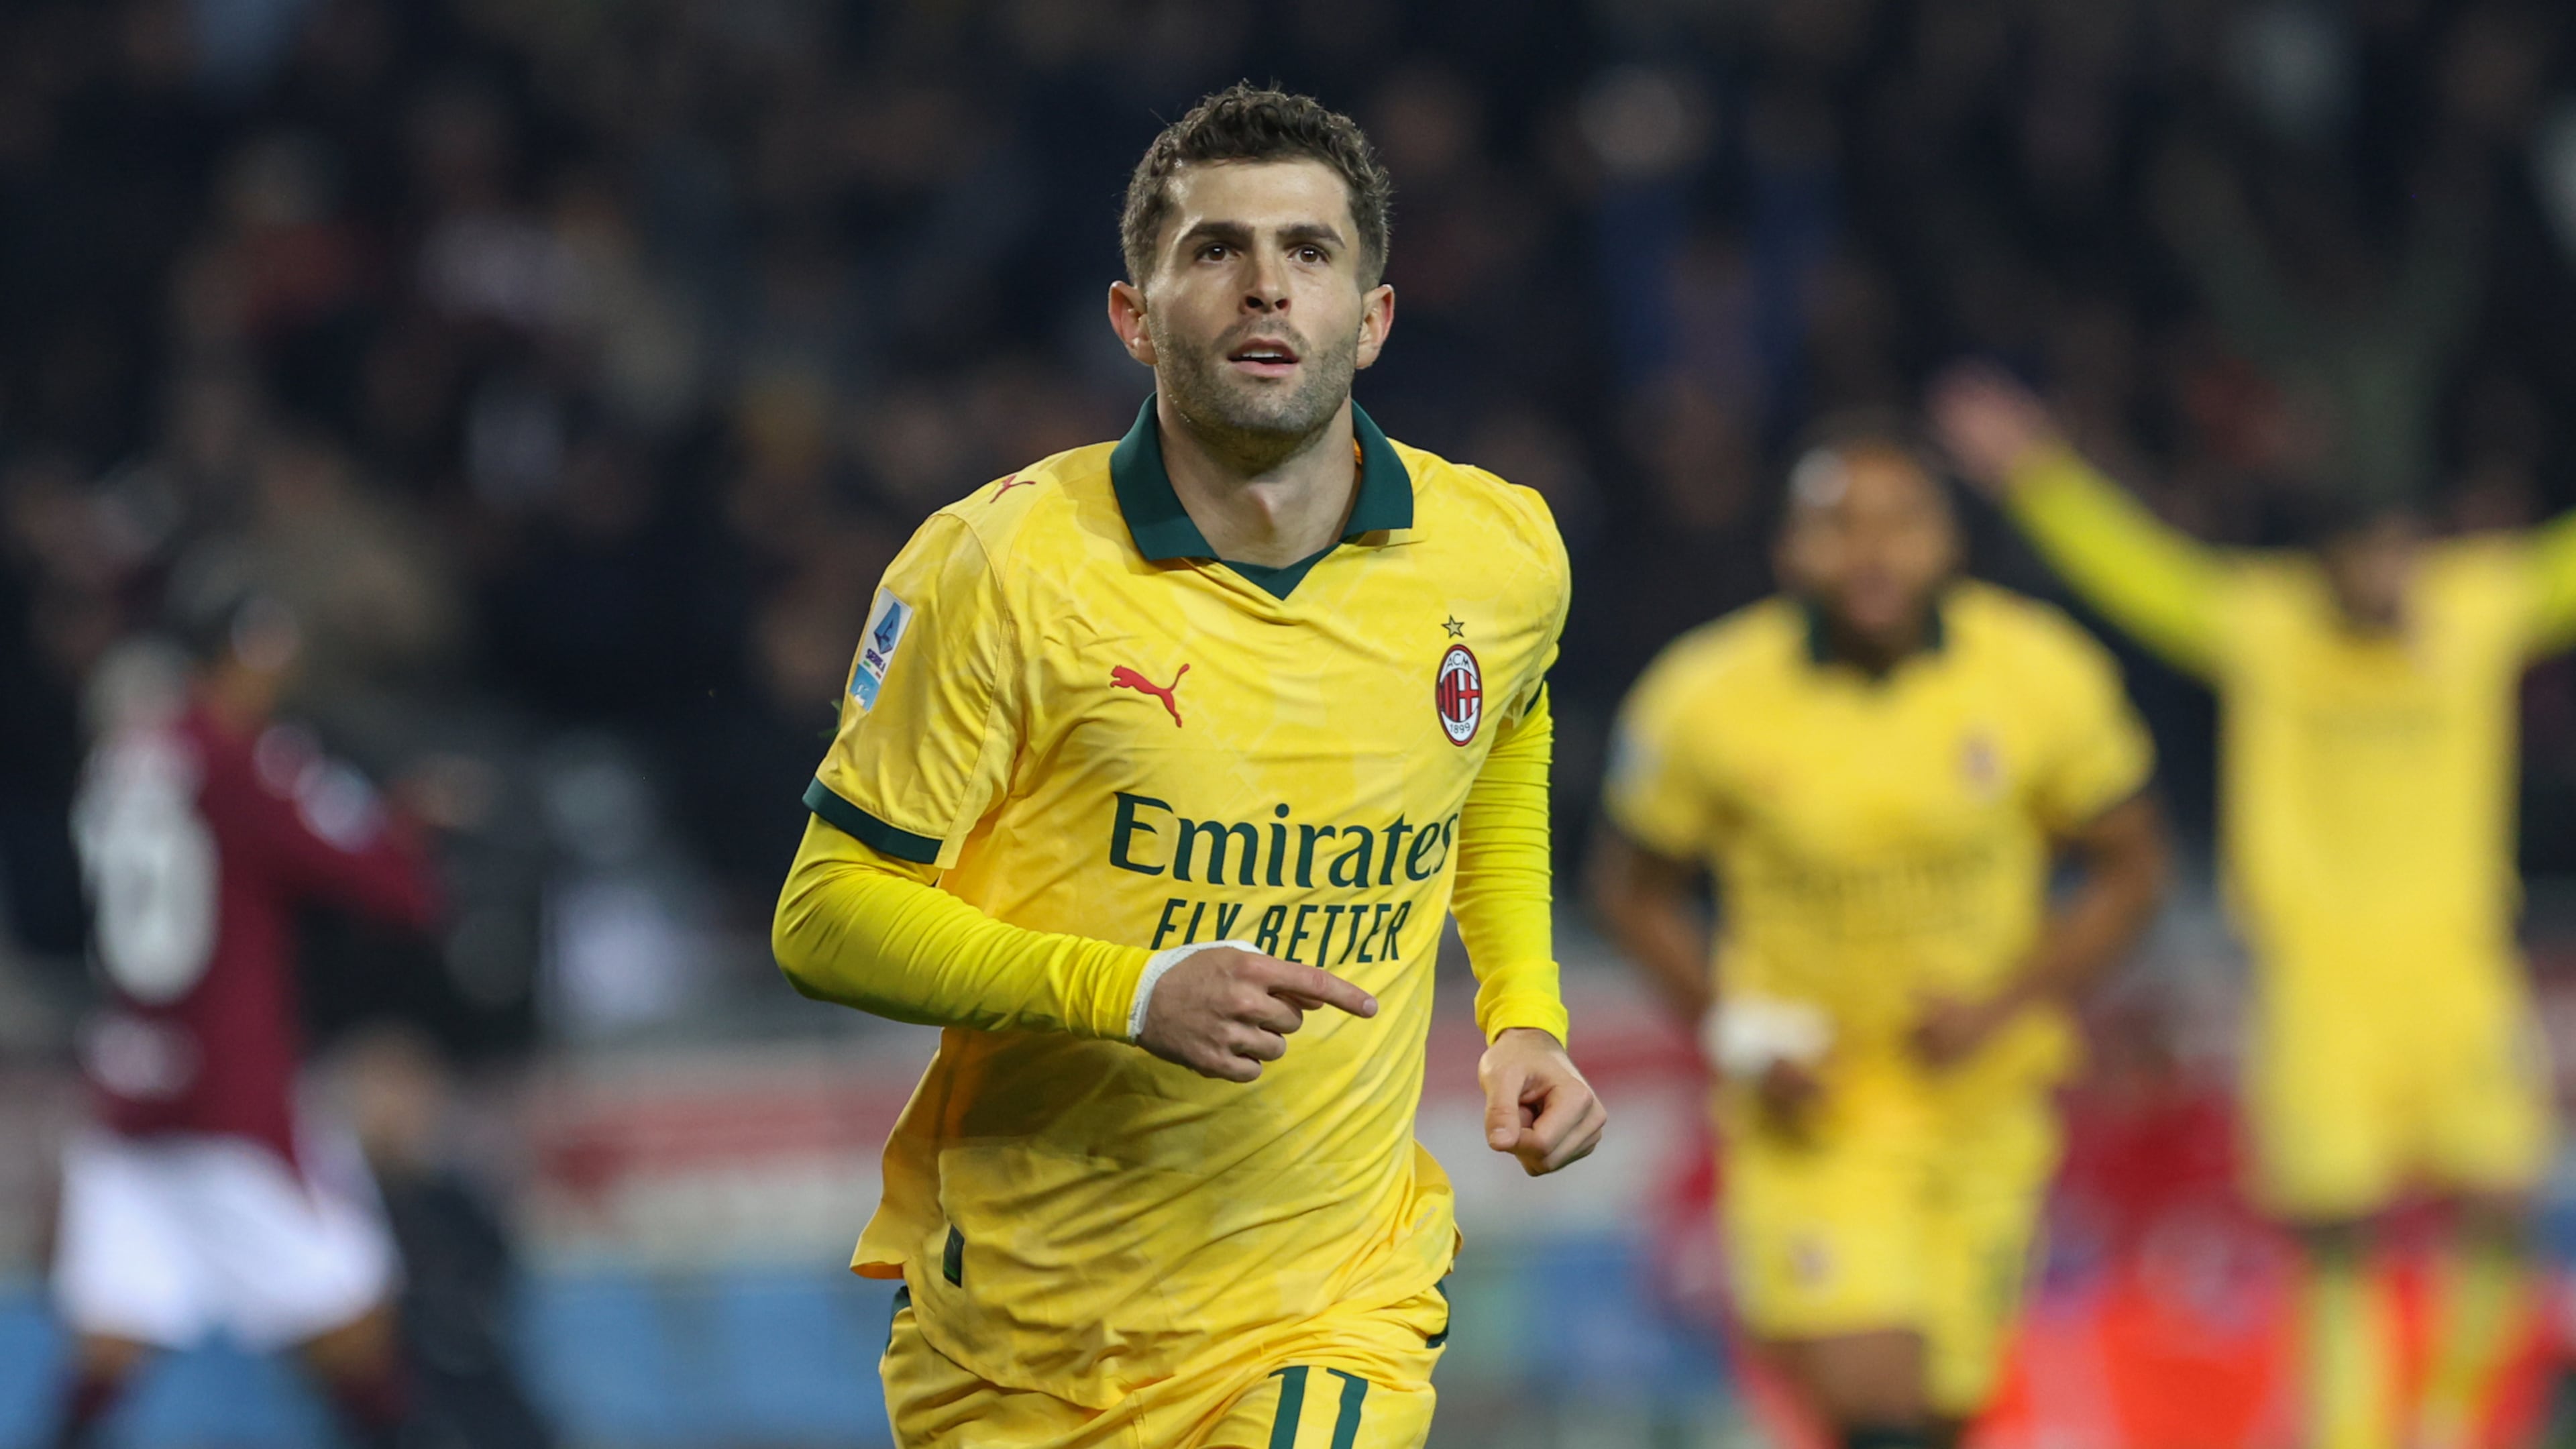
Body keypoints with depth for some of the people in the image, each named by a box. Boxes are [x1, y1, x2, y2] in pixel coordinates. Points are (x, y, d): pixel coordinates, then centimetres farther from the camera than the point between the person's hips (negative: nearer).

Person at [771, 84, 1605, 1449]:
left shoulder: (1500, 557, -1)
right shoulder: (998, 567, -12)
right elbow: (827, 913, -9)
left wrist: (1521, 1015, 10)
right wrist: (1131, 992, -22)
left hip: (1330, 1315, 1)